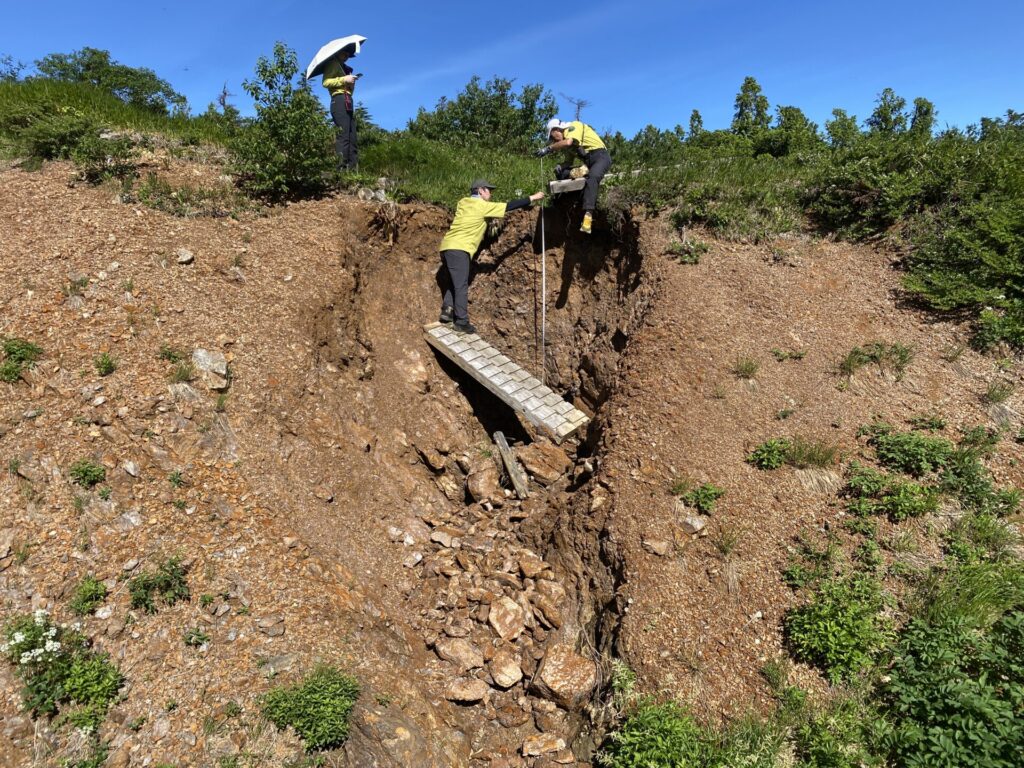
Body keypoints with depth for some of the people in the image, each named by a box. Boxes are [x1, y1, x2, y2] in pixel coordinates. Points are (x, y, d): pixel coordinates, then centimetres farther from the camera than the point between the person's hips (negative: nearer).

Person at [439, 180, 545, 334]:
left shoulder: (463, 202, 17)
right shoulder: (482, 206, -3)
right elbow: (509, 206, -1)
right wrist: (532, 198, 5)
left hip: (447, 247, 8)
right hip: (458, 249, -8)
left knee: (453, 283, 19)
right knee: (461, 286, -5)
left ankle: (447, 310, 10)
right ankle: (461, 322, -3)